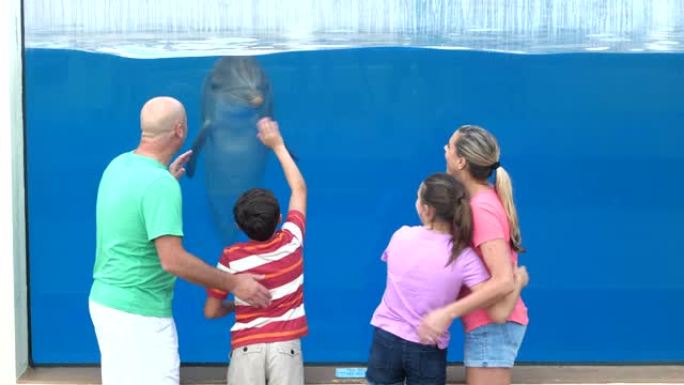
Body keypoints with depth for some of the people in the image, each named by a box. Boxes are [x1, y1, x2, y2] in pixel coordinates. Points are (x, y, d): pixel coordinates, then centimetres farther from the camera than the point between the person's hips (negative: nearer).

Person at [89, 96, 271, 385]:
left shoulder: (119, 164, 4)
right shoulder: (160, 183, -23)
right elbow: (173, 261, -26)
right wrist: (233, 283, -17)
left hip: (107, 301, 9)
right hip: (139, 313, -9)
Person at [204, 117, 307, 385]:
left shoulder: (231, 257, -4)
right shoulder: (291, 240, -1)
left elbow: (211, 311, 2)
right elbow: (299, 188, 14)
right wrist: (278, 145, 21)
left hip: (247, 347, -1)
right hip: (285, 345, 1)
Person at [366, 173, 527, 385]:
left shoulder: (401, 236, -8)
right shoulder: (463, 257, -15)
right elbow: (499, 313, -20)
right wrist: (518, 281, -2)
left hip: (386, 340, 2)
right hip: (427, 351, -1)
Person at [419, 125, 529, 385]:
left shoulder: (481, 209, -21)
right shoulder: (484, 200, 8)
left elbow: (504, 282, -29)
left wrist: (447, 313, -31)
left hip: (492, 325, -10)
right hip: (490, 323, 10)